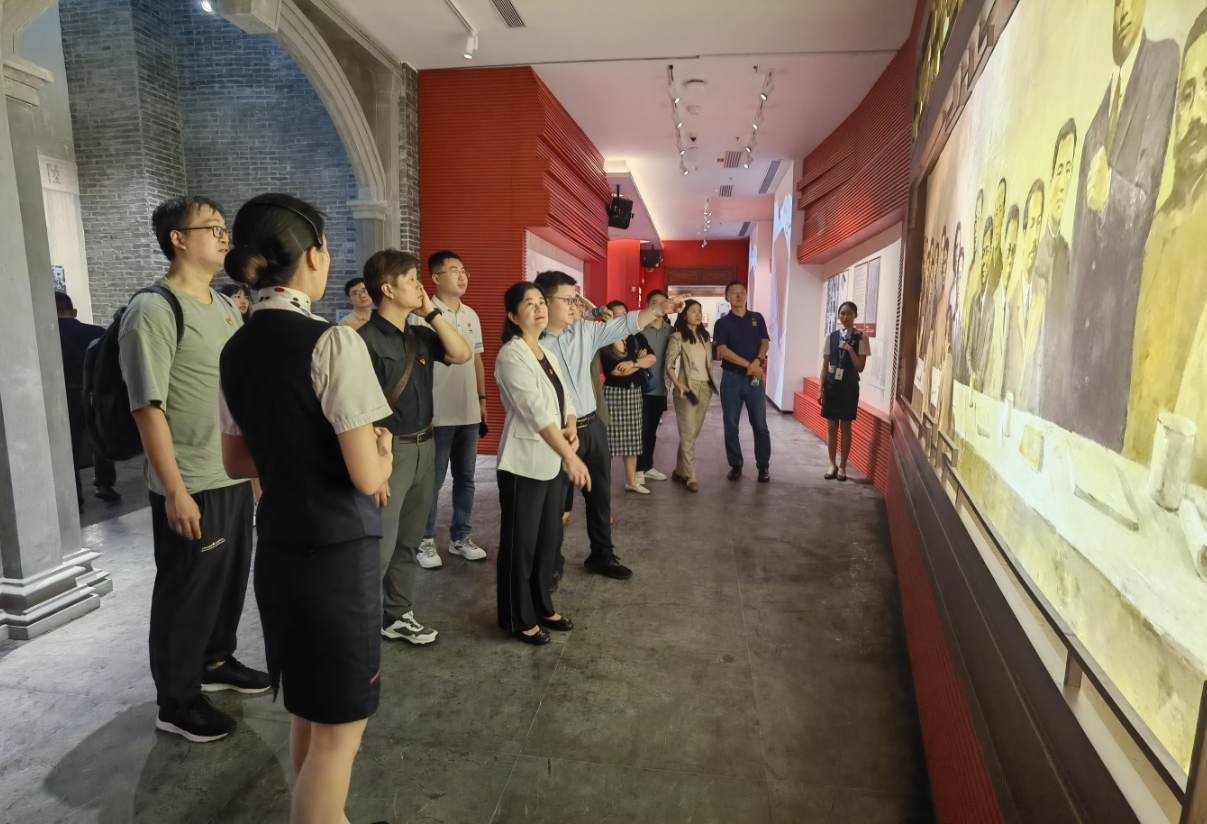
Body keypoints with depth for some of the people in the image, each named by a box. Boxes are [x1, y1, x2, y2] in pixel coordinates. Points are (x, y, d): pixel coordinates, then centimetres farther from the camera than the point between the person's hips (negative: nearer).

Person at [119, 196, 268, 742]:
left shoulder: (225, 308, 10)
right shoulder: (154, 311, -14)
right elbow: (148, 408, -17)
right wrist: (175, 491, -19)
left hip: (235, 475, 7)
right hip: (191, 487, -7)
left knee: (231, 579, 19)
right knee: (186, 592, 7)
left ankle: (216, 662, 41)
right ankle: (176, 703, 25)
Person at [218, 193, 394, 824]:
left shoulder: (236, 349, 5)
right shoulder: (333, 342, -18)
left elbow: (237, 461, 13)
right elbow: (367, 476, -19)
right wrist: (383, 449, 1)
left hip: (275, 549, 8)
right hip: (337, 553, -8)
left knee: (307, 712, 24)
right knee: (339, 727, 8)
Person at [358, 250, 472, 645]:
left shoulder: (420, 335, 9)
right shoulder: (367, 339, -15)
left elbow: (462, 354, 2)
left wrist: (431, 312, -3)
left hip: (424, 447, 8)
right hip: (389, 450, -8)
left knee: (409, 541, 17)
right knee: (379, 547, -3)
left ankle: (398, 615, 31)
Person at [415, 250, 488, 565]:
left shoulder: (471, 315, 12)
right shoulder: (423, 314, -8)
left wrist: (482, 400, 13)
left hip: (468, 412, 6)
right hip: (436, 414, -6)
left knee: (465, 477, 13)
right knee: (432, 481, 4)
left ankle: (460, 536, 25)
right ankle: (425, 540, 18)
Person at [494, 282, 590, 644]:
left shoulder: (548, 354, 12)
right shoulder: (512, 356, -15)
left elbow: (566, 400, 14)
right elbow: (537, 412, -24)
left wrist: (572, 429, -8)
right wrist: (571, 457, -30)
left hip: (552, 462, 8)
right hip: (525, 463, -8)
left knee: (549, 538, 17)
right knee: (521, 543, 5)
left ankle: (542, 608, 33)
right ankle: (518, 618, 21)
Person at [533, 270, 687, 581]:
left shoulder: (585, 330, 5)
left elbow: (624, 325, 7)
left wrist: (659, 309, -3)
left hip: (592, 427, 7)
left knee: (600, 495, 17)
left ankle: (601, 555, 36)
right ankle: (552, 563, 29)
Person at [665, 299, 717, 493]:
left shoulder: (705, 336, 13)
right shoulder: (677, 337, -6)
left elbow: (709, 361, 17)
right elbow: (669, 365, -10)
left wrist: (711, 384, 9)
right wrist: (678, 385, -23)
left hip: (705, 388, 6)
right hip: (688, 388, -6)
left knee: (694, 432, 9)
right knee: (688, 433, -4)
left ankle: (679, 471, 19)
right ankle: (690, 476, 0)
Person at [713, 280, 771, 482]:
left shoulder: (757, 318, 9)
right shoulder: (722, 323, 2)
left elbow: (765, 343, 4)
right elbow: (723, 350, -9)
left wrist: (757, 362, -16)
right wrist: (748, 365, -17)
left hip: (755, 377, 1)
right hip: (731, 377, -1)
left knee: (760, 424, 2)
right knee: (731, 424, 3)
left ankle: (763, 465, 14)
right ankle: (735, 464, 15)